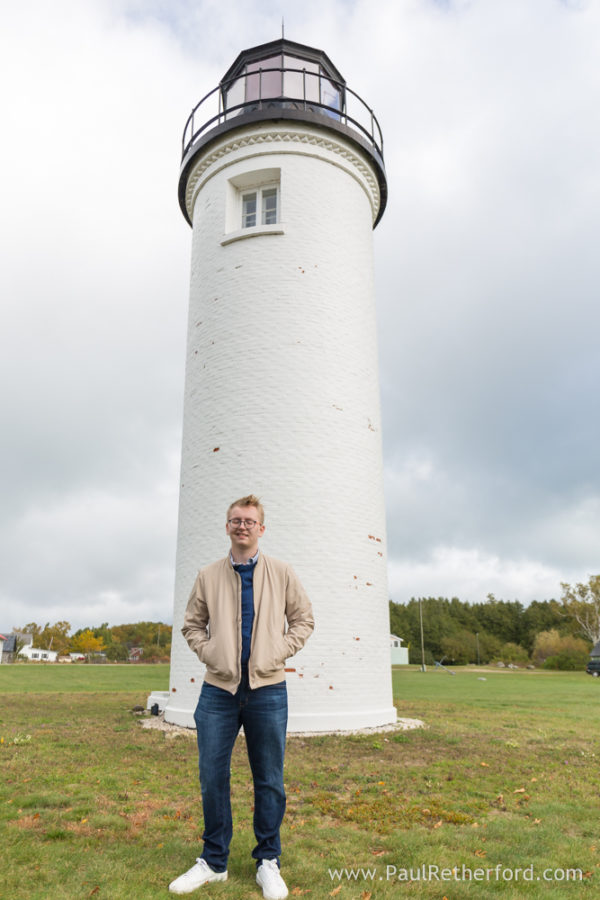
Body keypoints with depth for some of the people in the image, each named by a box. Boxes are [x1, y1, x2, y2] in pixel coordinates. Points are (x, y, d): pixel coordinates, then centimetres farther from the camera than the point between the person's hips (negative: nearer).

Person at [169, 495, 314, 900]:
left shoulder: (282, 573, 2)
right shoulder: (208, 576, 5)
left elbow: (304, 619, 8)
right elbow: (192, 623, 14)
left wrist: (280, 651, -4)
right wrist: (208, 652, -2)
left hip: (267, 690, -1)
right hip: (219, 689, 1)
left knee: (270, 781, 9)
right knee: (212, 777, 10)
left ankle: (268, 862, 26)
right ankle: (213, 861, 29)